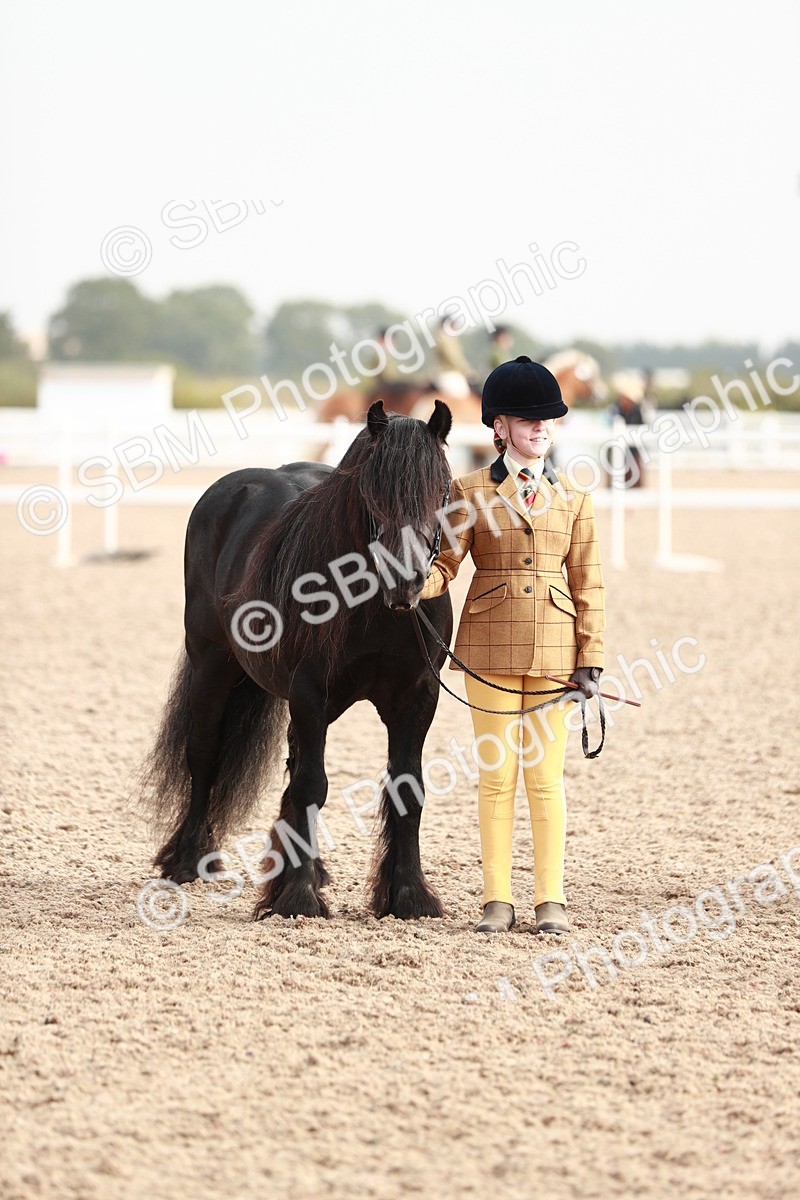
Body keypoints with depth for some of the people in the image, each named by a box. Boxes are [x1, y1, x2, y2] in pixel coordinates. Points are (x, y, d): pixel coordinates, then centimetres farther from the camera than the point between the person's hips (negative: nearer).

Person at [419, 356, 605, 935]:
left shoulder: (574, 500, 7)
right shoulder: (471, 492, 3)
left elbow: (588, 585, 6)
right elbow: (444, 564, -2)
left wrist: (591, 659, -1)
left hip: (553, 648, 1)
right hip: (490, 647, -1)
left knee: (546, 776, 3)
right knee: (496, 775, 3)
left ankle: (552, 899, 9)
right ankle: (498, 900, 8)